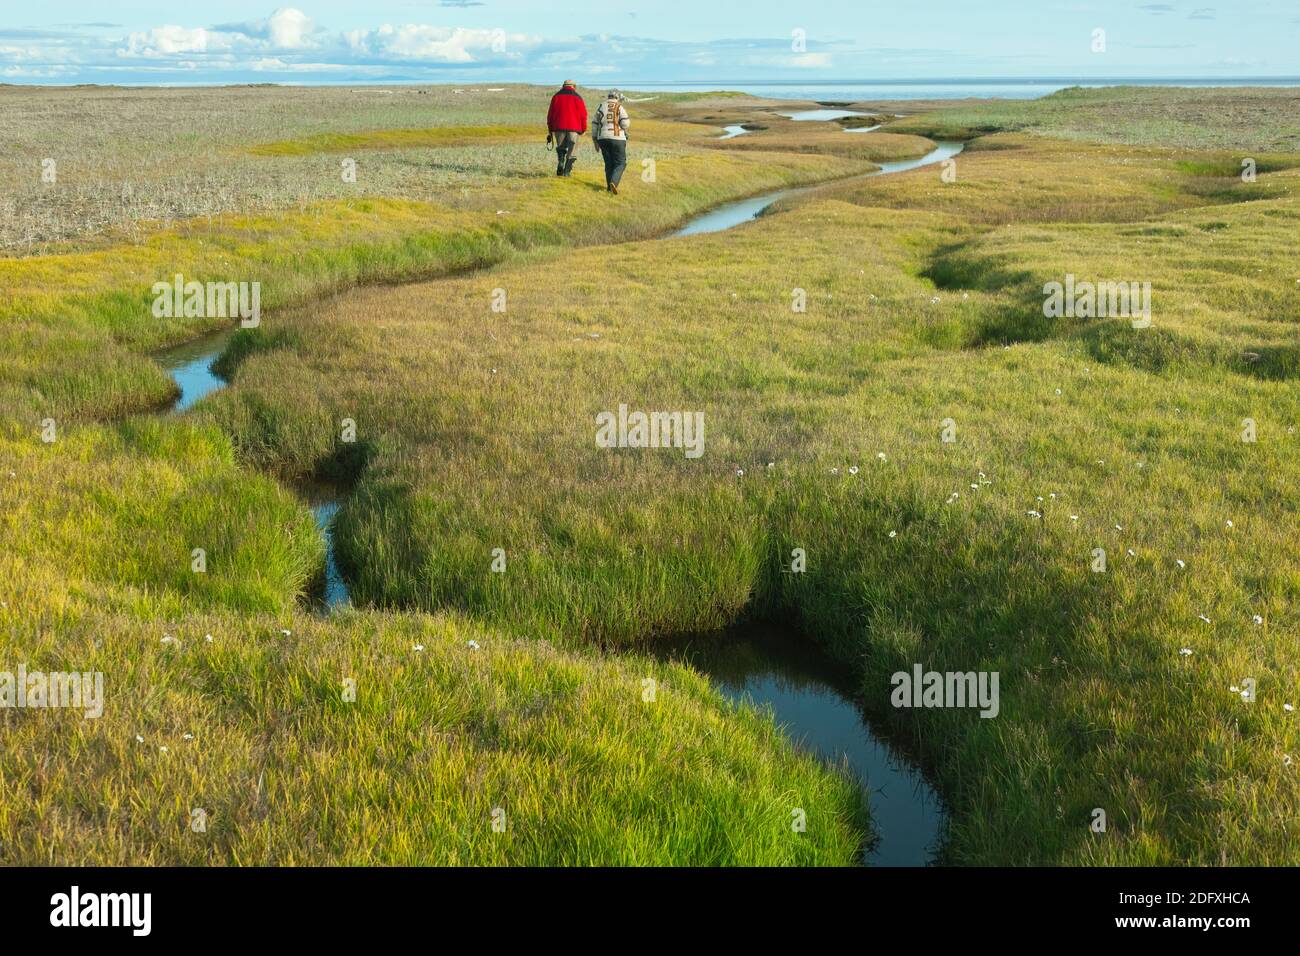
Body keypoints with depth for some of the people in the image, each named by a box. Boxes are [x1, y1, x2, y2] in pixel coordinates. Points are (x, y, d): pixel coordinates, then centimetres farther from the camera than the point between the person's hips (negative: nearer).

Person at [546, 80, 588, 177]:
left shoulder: (556, 96, 9)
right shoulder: (577, 97, 2)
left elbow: (550, 114, 10)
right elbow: (583, 114, -1)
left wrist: (550, 130, 16)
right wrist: (584, 129, 8)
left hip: (559, 127, 2)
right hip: (574, 128, -2)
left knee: (560, 149, 16)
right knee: (572, 151, 6)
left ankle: (560, 167, -4)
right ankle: (567, 171, -2)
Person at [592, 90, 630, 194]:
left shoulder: (600, 107, 10)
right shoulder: (620, 108, -2)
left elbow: (594, 125, 9)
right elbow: (625, 124, -11)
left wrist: (595, 142, 15)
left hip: (603, 139, 4)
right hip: (617, 139, -4)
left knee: (609, 164, 15)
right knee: (620, 164, 2)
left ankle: (610, 187, 13)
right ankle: (613, 182, -21)